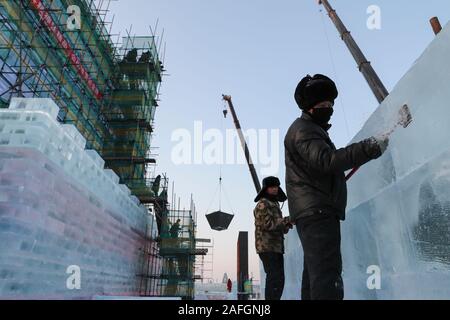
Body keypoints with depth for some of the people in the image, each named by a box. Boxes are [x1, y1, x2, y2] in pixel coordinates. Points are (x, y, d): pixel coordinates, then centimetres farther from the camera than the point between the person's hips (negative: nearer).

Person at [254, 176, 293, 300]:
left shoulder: (274, 204, 23)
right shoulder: (262, 204, -6)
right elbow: (268, 224, -16)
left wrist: (287, 224, 2)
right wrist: (287, 220, -10)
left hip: (276, 247, 10)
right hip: (267, 247, -10)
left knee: (278, 279, 11)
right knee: (275, 278, -16)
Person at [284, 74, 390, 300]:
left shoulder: (312, 130, 27)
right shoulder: (303, 129, -7)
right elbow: (325, 160, -25)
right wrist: (370, 148, -28)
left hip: (316, 212, 11)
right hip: (317, 211, -11)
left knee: (314, 275, 12)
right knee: (327, 275, -17)